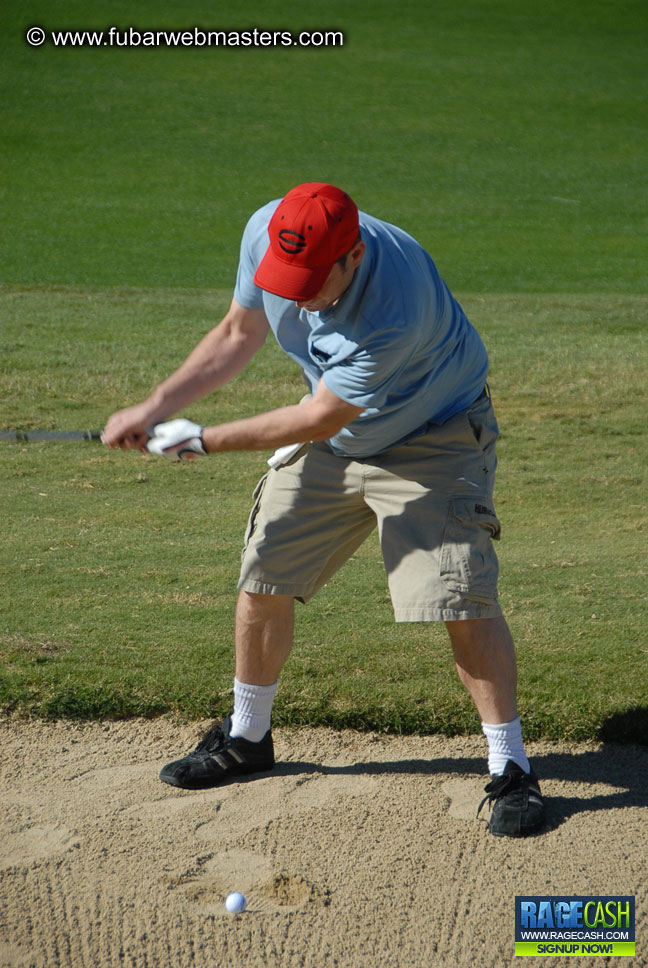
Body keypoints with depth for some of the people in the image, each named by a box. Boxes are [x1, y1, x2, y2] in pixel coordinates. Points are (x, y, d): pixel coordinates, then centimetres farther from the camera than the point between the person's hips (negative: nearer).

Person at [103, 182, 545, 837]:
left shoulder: (394, 305, -40)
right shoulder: (267, 232, -20)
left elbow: (321, 419, -30)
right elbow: (238, 334, -2)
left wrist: (205, 440, -23)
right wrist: (155, 408, -10)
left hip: (434, 437, -6)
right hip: (330, 436, 6)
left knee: (461, 595, -18)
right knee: (262, 579, 6)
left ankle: (511, 769, -3)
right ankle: (246, 738, 27)